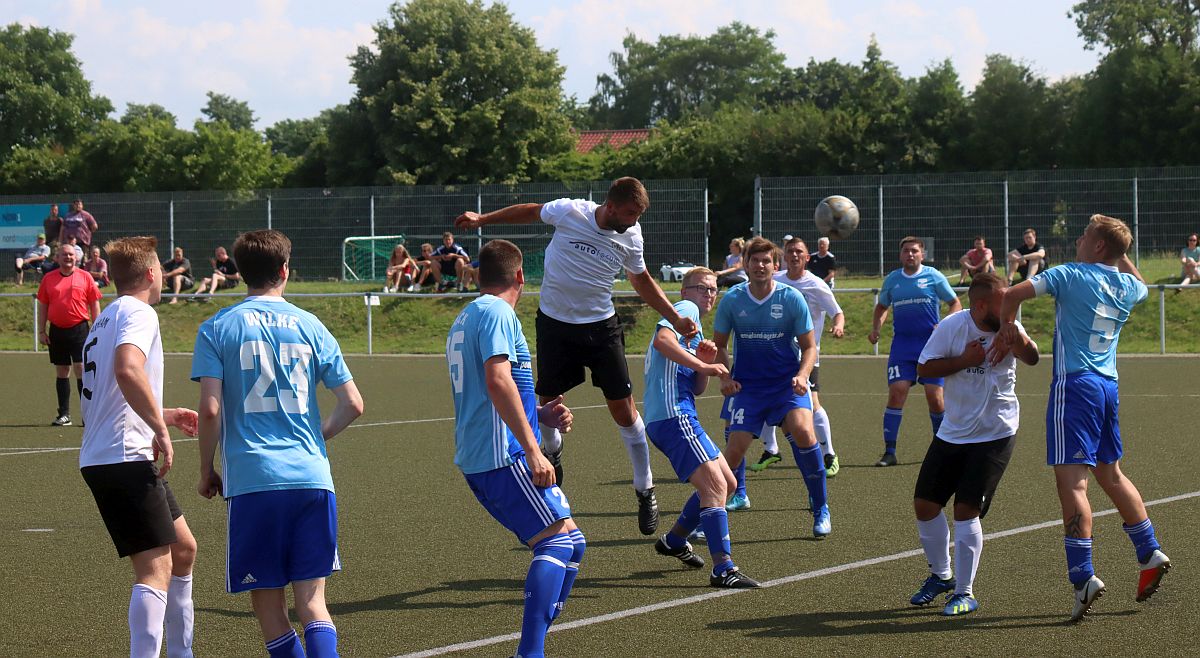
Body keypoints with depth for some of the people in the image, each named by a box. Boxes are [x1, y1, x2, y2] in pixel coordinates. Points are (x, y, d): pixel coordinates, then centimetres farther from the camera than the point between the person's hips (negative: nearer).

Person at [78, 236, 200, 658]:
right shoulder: (139, 313, -8)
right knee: (156, 568, -14)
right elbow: (128, 370, -29)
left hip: (101, 460, 10)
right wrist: (160, 429, -24)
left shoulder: (106, 319, 22)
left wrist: (164, 415, 31)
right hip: (126, 458, -10)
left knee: (183, 550, 19)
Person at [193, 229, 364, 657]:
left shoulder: (217, 328, 2)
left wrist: (207, 471, 6)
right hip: (312, 477, 2)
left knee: (268, 602, 7)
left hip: (252, 479, -2)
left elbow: (210, 409, -7)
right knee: (312, 600, 3)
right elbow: (352, 404, 7)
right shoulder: (309, 326, 9)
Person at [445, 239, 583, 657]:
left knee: (569, 544, 11)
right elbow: (498, 380, -20)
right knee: (560, 539, -16)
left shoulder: (465, 318, 23)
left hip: (476, 461, 10)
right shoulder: (497, 312, -7)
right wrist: (532, 451, -22)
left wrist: (540, 415, 19)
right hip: (503, 456, -10)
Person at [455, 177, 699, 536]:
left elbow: (642, 281, 11)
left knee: (623, 408, -4)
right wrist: (482, 219, 8)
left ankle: (645, 492, 8)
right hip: (555, 322, -1)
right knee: (548, 401, 6)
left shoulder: (631, 237, -8)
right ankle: (552, 451, 41)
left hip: (601, 326, 1)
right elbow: (530, 211, 5)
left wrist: (676, 318, 7)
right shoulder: (568, 212, -17)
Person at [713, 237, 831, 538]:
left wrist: (802, 375, -18)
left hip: (788, 383, -1)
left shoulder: (792, 298, -7)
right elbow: (718, 345, 9)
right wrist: (724, 377, -7)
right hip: (748, 386, 1)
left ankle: (820, 509, -11)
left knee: (802, 430, -27)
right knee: (734, 451, -10)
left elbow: (809, 346, 0)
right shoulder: (732, 299, -4)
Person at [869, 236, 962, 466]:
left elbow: (955, 304, 6)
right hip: (902, 344, 2)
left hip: (931, 343, -2)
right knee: (896, 393, -11)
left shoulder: (933, 276, 1)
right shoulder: (892, 280, 10)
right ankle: (889, 452, -6)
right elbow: (882, 307, 25)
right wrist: (875, 328, 8)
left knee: (935, 397, -4)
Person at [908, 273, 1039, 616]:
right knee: (924, 504, 7)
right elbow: (924, 367, -7)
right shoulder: (952, 327, -8)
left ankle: (965, 592, 3)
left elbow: (1032, 358, -24)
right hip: (953, 431, 3)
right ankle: (941, 575, 30)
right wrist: (965, 360, -18)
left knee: (966, 509, -10)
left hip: (995, 434, -3)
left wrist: (1014, 333, -42)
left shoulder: (1007, 328, -9)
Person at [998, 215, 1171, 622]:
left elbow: (1014, 294, -15)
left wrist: (1007, 325, 2)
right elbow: (1142, 286, 37)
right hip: (1108, 386, 7)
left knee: (1071, 480, -10)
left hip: (1075, 384, -7)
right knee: (1110, 474, 22)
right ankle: (1150, 555, 26)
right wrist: (1122, 255, 31)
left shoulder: (1071, 276, -7)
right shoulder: (1128, 287, 10)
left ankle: (1083, 576, -17)